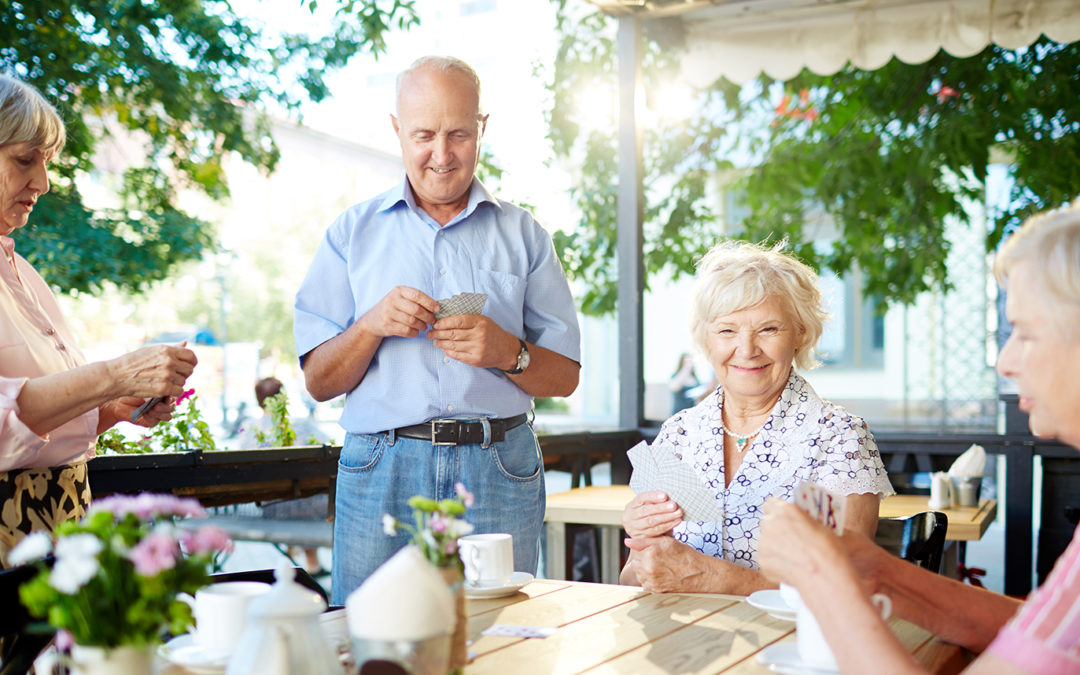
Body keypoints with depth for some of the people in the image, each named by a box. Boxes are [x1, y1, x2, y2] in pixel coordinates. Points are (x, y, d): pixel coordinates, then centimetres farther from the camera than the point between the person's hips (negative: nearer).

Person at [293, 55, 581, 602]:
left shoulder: (522, 235, 13)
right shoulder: (353, 233, 11)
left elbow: (564, 377, 10)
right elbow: (318, 382, 7)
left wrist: (508, 352, -10)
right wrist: (371, 325, -10)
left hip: (500, 473, 1)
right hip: (382, 471, 0)